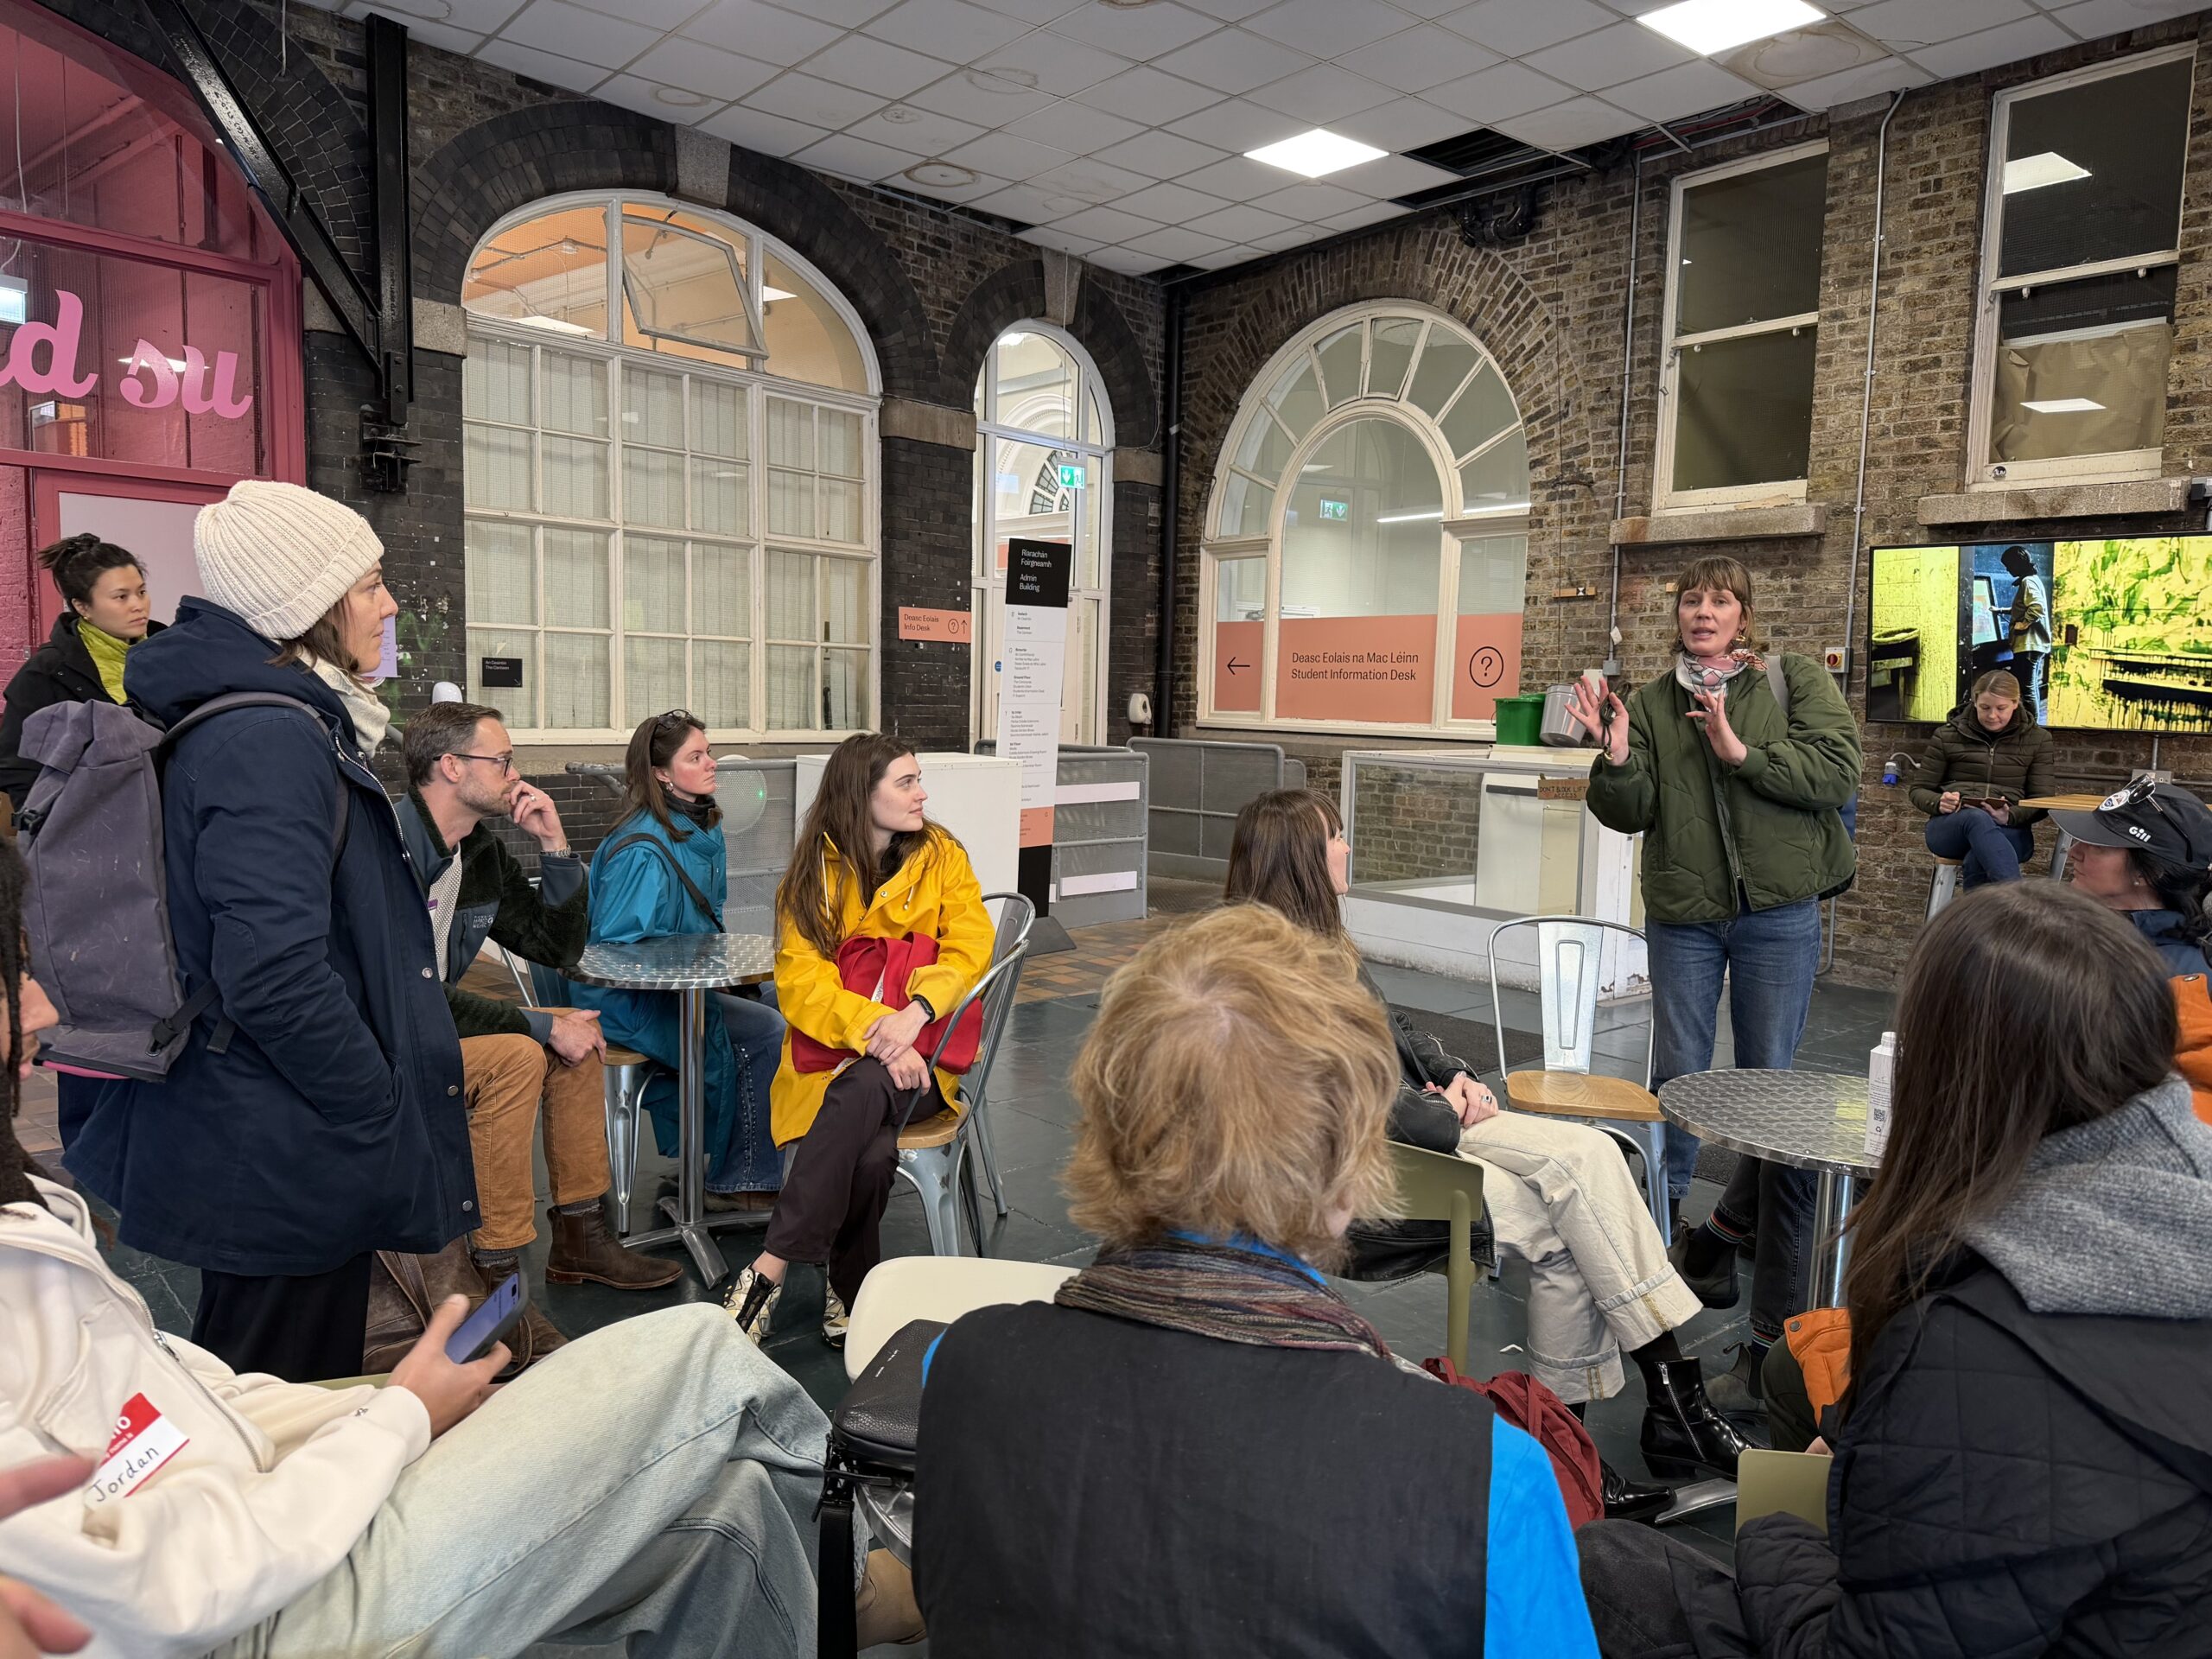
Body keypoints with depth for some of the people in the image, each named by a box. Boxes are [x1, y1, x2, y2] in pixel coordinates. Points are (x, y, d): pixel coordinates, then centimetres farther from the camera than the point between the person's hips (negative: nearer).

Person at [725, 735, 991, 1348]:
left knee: (862, 1092, -35)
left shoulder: (941, 856, 7)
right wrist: (870, 1031, -23)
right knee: (871, 1153, -33)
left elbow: (969, 950, -2)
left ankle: (767, 1273, -30)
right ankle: (851, 1292, -11)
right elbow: (799, 981, -5)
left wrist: (914, 1012, -21)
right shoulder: (812, 873, 4)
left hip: (919, 1053, 0)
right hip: (830, 1052, 0)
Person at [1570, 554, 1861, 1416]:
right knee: (1677, 1077, 7)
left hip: (1778, 914, -2)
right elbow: (1632, 813, 0)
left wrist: (1743, 753, -17)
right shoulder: (1652, 702, 8)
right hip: (1683, 916, 2)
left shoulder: (1793, 678, 2)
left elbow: (1837, 769, -9)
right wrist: (1616, 758, -18)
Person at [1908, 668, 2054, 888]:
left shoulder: (2037, 739, 13)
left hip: (2009, 831, 1)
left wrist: (2010, 816, -16)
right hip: (1949, 827, -1)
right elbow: (1919, 790, 13)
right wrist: (1939, 803, -12)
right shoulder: (1948, 735, 12)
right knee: (1977, 818, -40)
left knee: (1976, 861, -38)